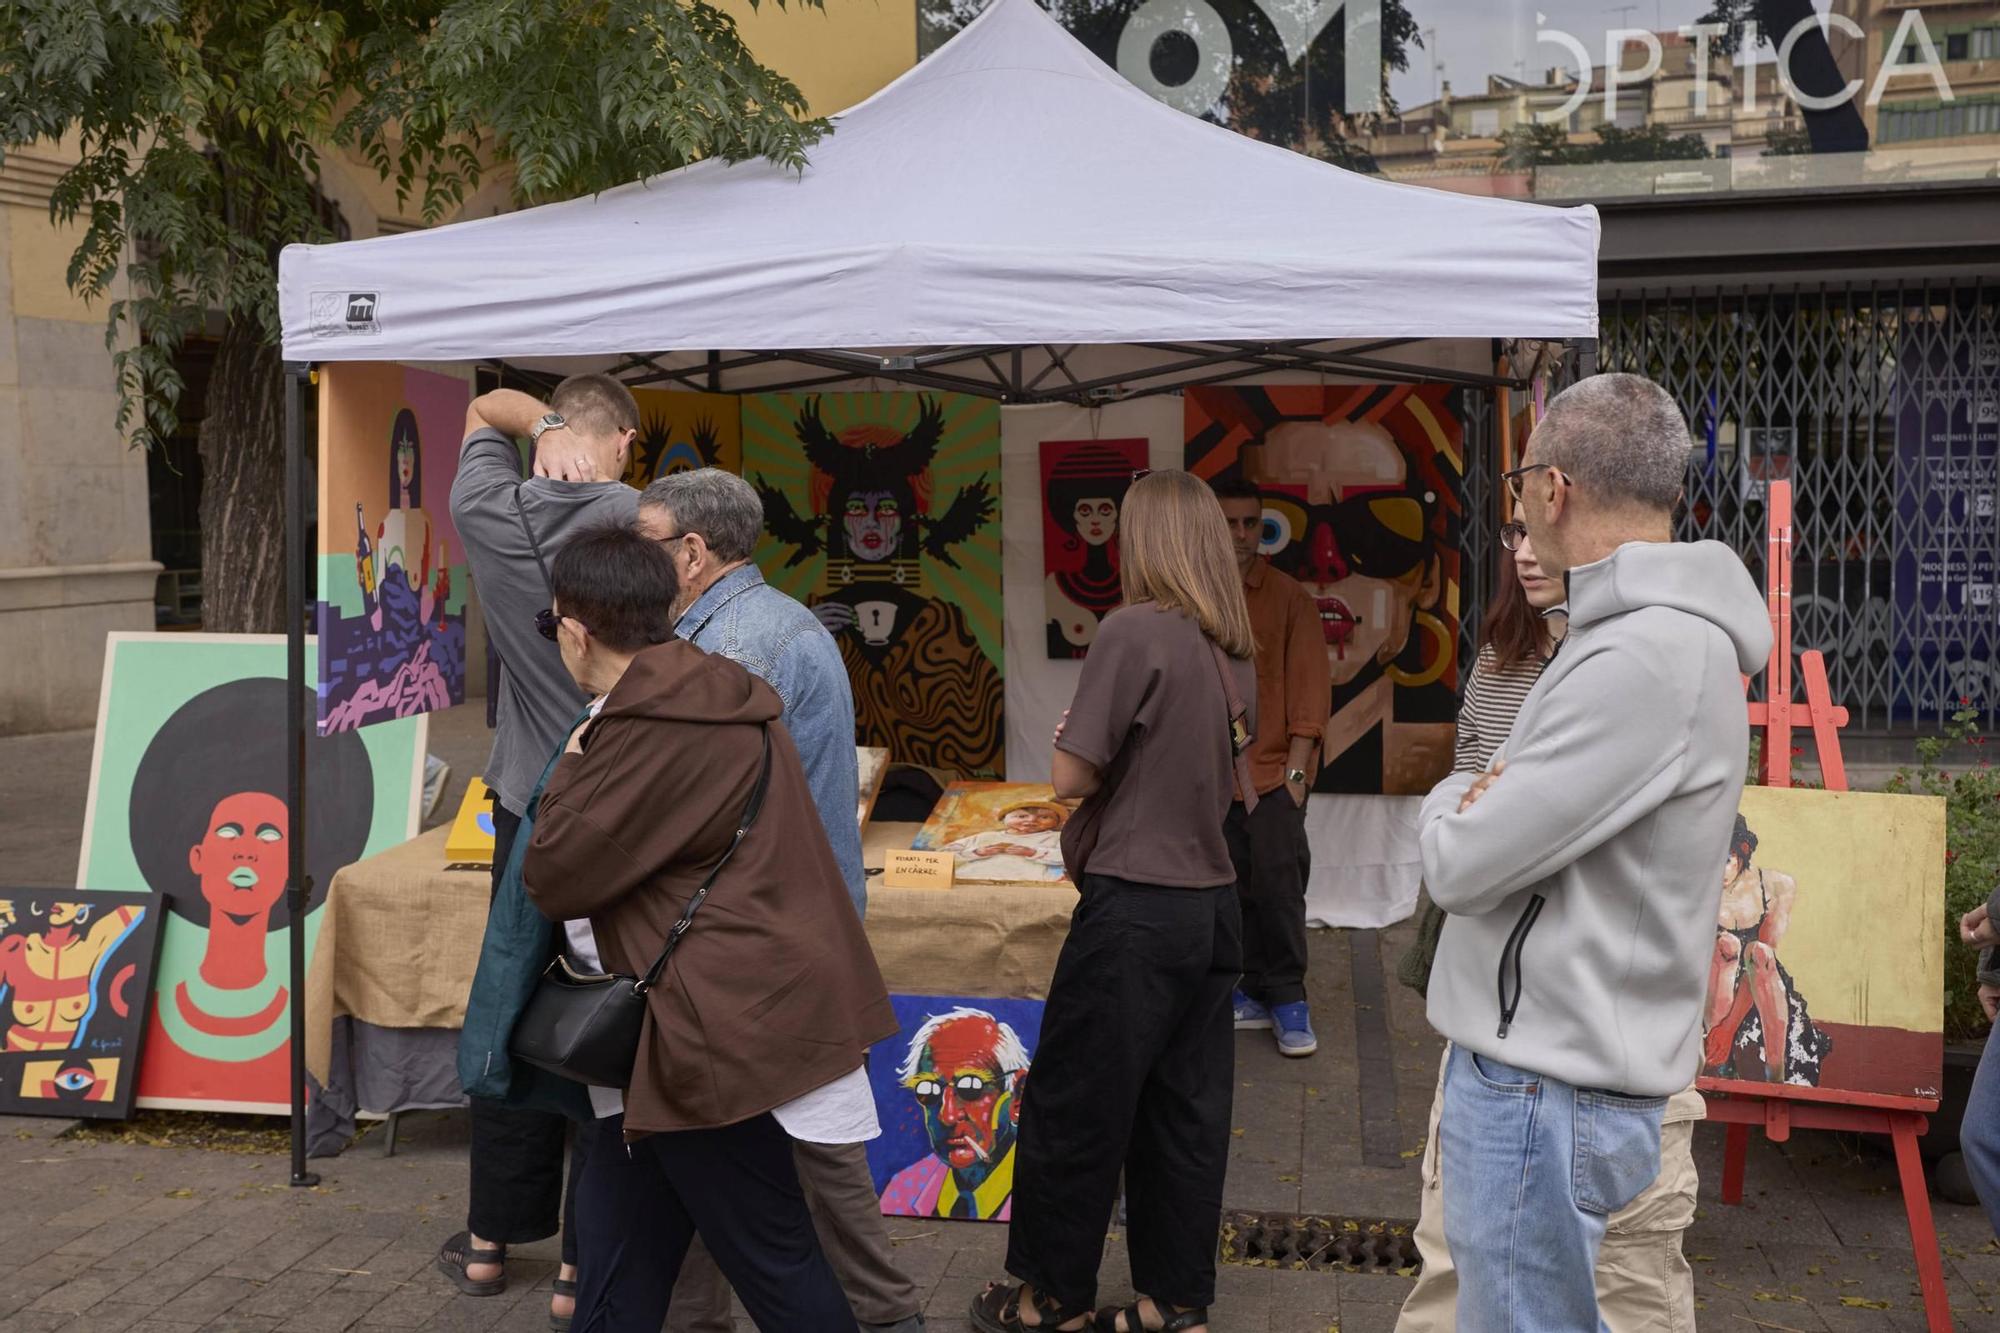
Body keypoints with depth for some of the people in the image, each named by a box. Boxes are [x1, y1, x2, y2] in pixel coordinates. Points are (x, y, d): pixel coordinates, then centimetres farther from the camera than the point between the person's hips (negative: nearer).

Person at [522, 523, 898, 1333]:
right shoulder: (700, 698, 13)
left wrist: (572, 766, 0)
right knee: (616, 1243, 17)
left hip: (716, 1029, -11)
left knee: (770, 1259, 2)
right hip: (725, 1013, 11)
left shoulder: (658, 727, -21)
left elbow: (554, 878, -14)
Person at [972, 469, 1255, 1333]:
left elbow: (1073, 776, -12)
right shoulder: (1234, 648, 6)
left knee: (1073, 1108, 7)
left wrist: (1071, 742, 8)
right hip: (1212, 902, 7)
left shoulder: (1135, 632, -15)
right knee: (1185, 1112, 13)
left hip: (1135, 907, -7)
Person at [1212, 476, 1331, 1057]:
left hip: (1273, 771, -2)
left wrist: (1296, 769, -8)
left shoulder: (1289, 598, 1)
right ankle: (1253, 993, 20)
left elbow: (1310, 686, -1)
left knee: (1279, 888, -5)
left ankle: (1289, 998, 8)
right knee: (1233, 890, 8)